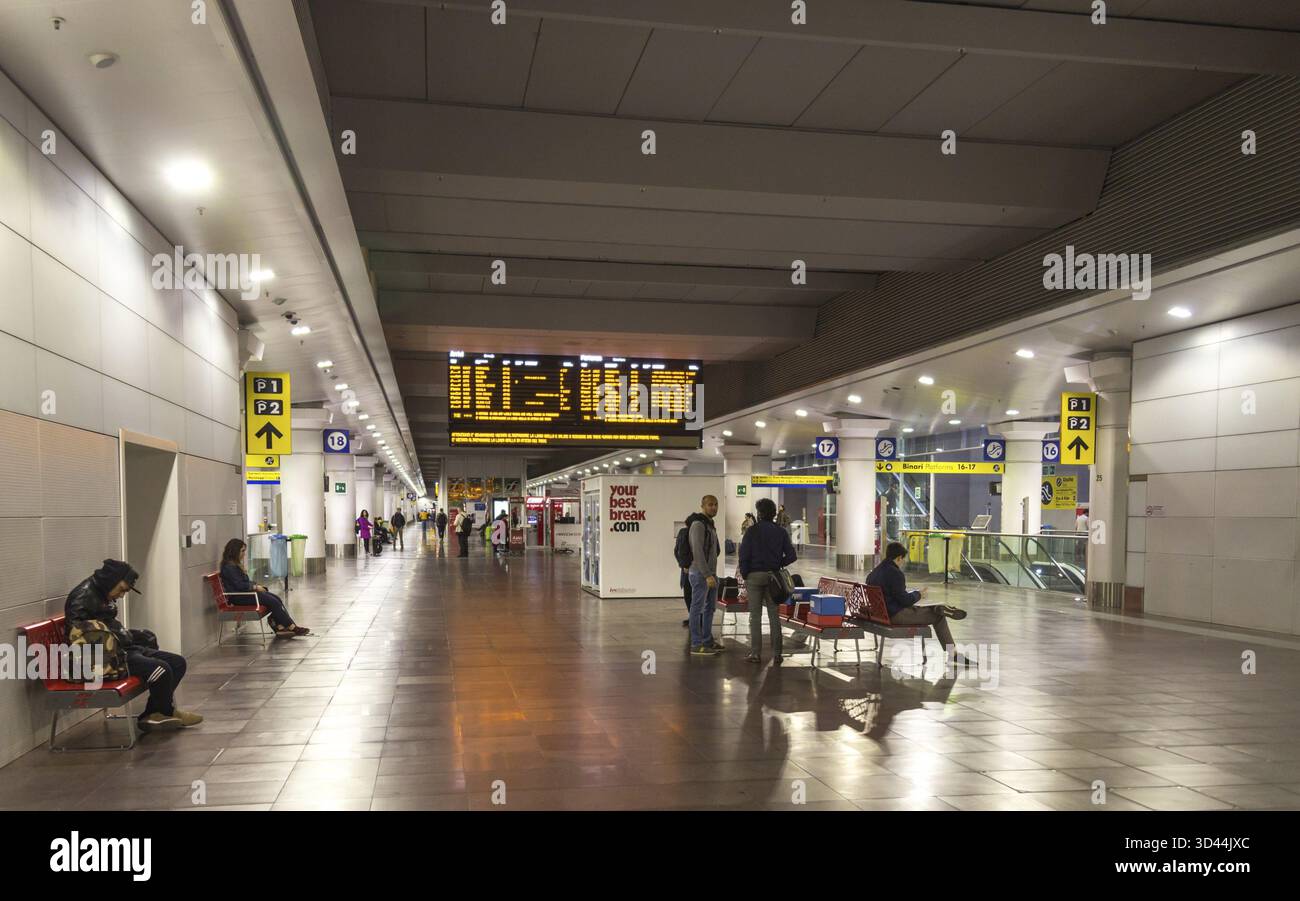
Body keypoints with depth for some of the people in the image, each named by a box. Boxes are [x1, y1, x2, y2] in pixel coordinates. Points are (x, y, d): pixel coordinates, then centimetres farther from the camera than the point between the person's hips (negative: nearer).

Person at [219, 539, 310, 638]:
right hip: (239, 597, -10)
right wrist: (255, 587, -12)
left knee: (276, 599, -10)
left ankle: (280, 627, -21)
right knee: (273, 602, -19)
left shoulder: (235, 565, 17)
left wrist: (257, 585, 6)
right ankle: (293, 628, -14)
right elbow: (239, 585, -22)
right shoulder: (229, 567, -15)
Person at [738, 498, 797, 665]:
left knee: (755, 616, 3)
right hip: (773, 576, 3)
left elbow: (744, 555, -8)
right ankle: (776, 654, 6)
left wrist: (744, 575, 1)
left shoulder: (751, 531, -6)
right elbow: (791, 556, 0)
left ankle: (755, 653, 3)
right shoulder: (781, 532, 3)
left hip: (754, 576, -3)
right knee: (774, 615, 6)